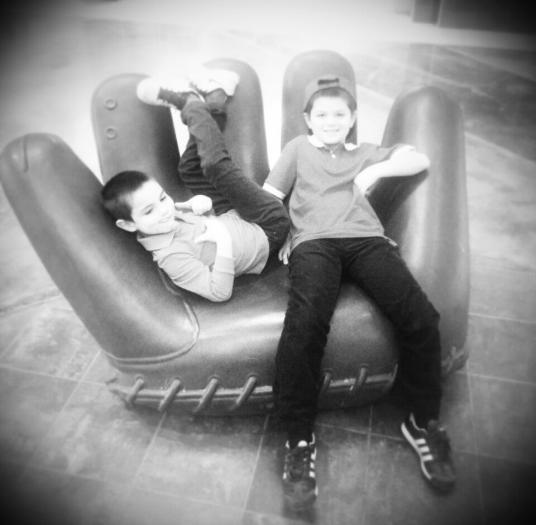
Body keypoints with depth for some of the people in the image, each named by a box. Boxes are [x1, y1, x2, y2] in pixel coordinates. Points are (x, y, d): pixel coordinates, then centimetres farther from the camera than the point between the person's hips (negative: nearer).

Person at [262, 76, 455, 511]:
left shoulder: (367, 153, 36)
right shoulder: (298, 148, 32)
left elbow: (421, 160, 27)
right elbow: (267, 197, 23)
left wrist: (376, 170, 11)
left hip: (367, 238, 2)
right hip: (313, 242, -2)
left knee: (421, 318, -25)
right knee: (304, 325, -33)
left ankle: (424, 422, -4)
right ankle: (299, 439, -19)